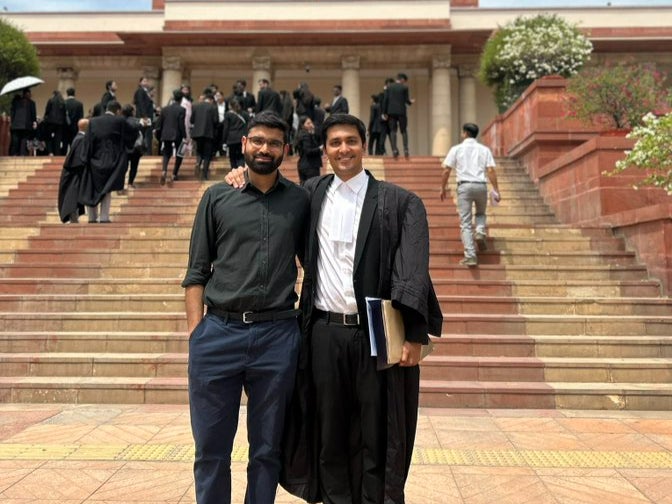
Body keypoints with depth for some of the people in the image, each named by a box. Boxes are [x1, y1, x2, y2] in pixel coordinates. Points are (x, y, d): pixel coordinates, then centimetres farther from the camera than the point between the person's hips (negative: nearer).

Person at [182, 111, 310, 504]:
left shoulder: (300, 200, 8)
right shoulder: (217, 197, 6)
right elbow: (197, 272, 6)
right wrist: (195, 333, -3)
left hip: (278, 336, 1)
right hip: (218, 334, 0)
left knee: (267, 450, 12)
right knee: (211, 450, 10)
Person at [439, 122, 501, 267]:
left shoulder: (456, 149, 7)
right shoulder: (484, 149, 11)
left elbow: (446, 170, 1)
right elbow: (491, 171, 1)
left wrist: (443, 189, 10)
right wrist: (496, 190, 1)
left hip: (464, 186, -2)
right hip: (481, 186, 2)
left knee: (465, 223, 0)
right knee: (481, 213, 28)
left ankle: (470, 256, -7)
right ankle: (480, 232, -2)